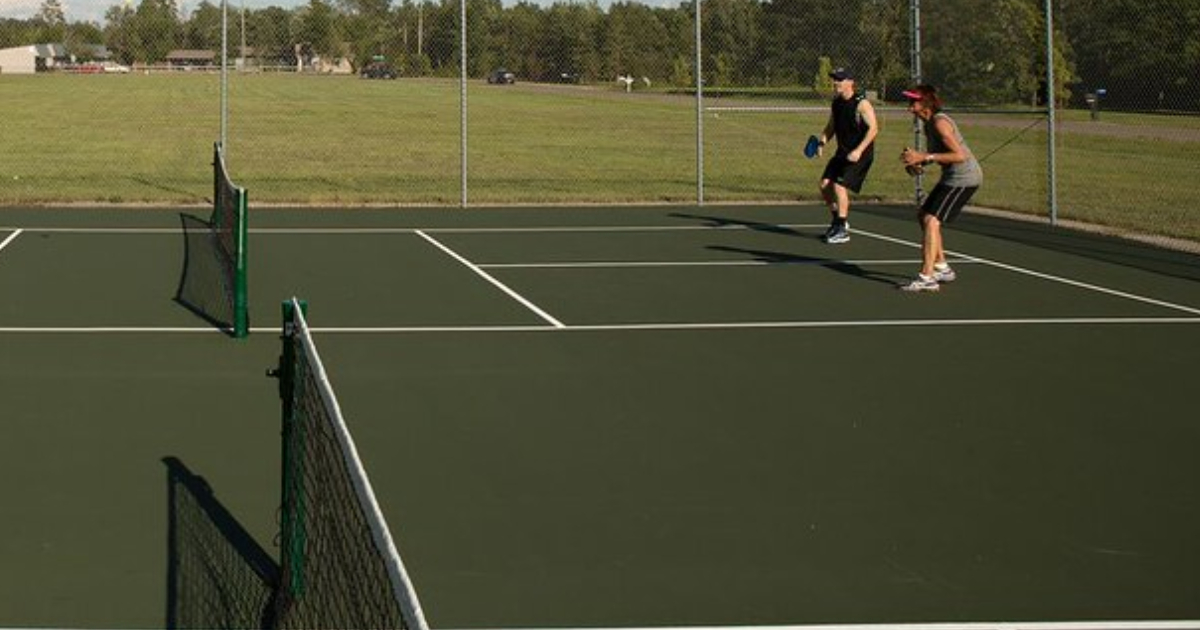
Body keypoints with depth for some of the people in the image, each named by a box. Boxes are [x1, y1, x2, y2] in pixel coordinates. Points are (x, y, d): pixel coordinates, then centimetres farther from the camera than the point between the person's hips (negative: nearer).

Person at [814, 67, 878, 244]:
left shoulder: (861, 104, -16)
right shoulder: (836, 103, 6)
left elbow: (873, 128, -20)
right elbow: (831, 127, 17)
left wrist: (859, 150, -27)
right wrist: (822, 142, -2)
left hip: (860, 154, -7)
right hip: (842, 153, 8)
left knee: (840, 186, -16)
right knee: (825, 185, 1)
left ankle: (843, 231, -8)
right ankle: (838, 221, 22)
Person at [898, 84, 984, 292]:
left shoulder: (940, 122, -20)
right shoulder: (928, 123, 9)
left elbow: (959, 155, -27)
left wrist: (924, 157, -27)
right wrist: (919, 163, 3)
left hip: (964, 177, -11)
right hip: (952, 176, 11)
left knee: (931, 220, -18)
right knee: (923, 216, 18)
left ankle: (927, 278, -20)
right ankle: (942, 268, 26)